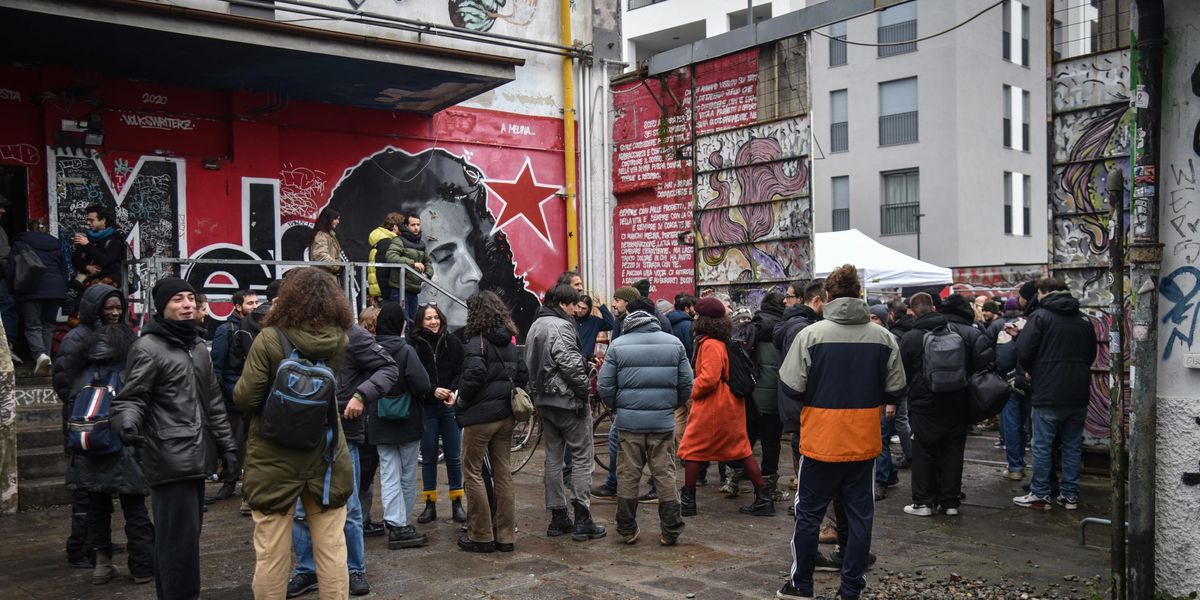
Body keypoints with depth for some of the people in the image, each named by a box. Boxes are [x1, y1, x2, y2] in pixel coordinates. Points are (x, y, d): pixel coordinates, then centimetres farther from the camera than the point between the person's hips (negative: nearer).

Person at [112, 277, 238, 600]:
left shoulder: (198, 348, 18)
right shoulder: (148, 348, -6)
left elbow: (213, 403, 22)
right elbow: (131, 398, -9)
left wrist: (226, 446, 19)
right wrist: (127, 421, -31)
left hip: (195, 459, 8)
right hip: (169, 461, -8)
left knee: (187, 536, 13)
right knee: (180, 539, -9)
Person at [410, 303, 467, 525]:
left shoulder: (452, 342, 1)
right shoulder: (413, 345, -2)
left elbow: (461, 372, -1)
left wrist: (453, 392, -17)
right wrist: (433, 390, -20)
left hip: (450, 407, 1)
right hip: (425, 407, 0)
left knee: (454, 456, 5)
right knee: (428, 457, 7)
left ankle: (457, 503, 15)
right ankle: (430, 504, 17)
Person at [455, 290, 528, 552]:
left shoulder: (478, 341, -12)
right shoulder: (510, 342, 9)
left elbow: (474, 373, -25)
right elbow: (523, 375, 10)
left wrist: (461, 400, -10)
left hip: (481, 416, -7)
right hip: (506, 415, 7)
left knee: (473, 472, 4)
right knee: (503, 473, 11)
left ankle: (481, 536, 5)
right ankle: (505, 535, 15)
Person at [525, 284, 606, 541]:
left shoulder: (535, 327, 15)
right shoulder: (561, 326, -15)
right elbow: (569, 363, -23)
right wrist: (583, 390, -14)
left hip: (544, 399, 9)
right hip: (567, 400, -9)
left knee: (553, 457, 12)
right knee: (582, 457, -1)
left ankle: (557, 518, 17)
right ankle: (582, 519, -3)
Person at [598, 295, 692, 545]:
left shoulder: (618, 346, -2)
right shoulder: (674, 343, 1)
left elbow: (604, 386, -2)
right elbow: (686, 384, 4)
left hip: (629, 421, -1)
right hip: (663, 421, 1)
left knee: (627, 477, 9)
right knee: (665, 475, 8)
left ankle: (627, 530, 17)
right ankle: (670, 531, 12)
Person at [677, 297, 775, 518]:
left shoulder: (710, 344, -18)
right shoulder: (724, 342, 10)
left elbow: (708, 379, -26)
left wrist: (692, 390, -9)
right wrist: (696, 383, 14)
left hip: (712, 407, -9)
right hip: (731, 406, 9)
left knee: (691, 451, 4)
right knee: (741, 450, 13)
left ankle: (688, 500, 11)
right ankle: (764, 499, 15)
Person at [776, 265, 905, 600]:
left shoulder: (810, 334, -13)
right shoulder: (884, 337, -4)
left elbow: (791, 387, -13)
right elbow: (895, 388, 2)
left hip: (820, 441, -2)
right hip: (865, 442, 2)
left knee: (809, 513, 11)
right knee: (860, 514, 12)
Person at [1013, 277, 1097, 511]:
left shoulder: (1040, 317, -8)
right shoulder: (1084, 319, 10)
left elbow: (1024, 352, -12)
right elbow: (1091, 354, 19)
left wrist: (1034, 372, 6)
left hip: (1048, 394, -5)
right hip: (1078, 394, 5)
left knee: (1042, 446, 2)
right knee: (1073, 446, 12)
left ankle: (1040, 495, 6)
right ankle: (1070, 495, 16)